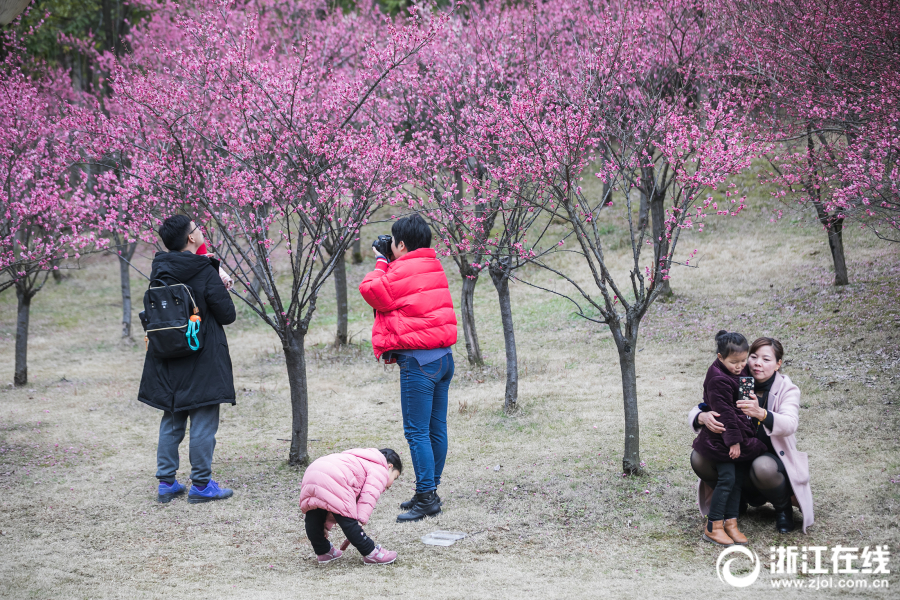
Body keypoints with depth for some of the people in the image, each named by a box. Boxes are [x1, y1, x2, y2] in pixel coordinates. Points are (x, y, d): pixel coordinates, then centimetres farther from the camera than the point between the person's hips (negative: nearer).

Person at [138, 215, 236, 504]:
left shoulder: (159, 271, 2)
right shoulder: (205, 272, -15)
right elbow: (227, 314, -12)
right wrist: (222, 291, 8)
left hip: (167, 361, 6)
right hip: (202, 361, -6)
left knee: (172, 421, 15)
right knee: (203, 422, 2)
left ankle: (166, 483, 18)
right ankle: (201, 485, 6)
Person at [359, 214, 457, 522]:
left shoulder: (402, 272, -13)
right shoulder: (433, 266, 15)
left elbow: (372, 291, -3)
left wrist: (380, 263, 10)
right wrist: (387, 264, 19)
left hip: (419, 360, -9)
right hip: (444, 355, 9)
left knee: (417, 432, -5)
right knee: (436, 428, 13)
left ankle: (426, 497, -5)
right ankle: (430, 492, 21)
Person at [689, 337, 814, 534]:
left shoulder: (787, 390, -10)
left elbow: (790, 425, -31)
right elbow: (695, 412, -7)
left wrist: (761, 413, -53)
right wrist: (703, 418, -34)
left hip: (773, 457, -4)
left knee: (763, 467, -38)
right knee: (698, 459, -20)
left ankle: (783, 507, -3)